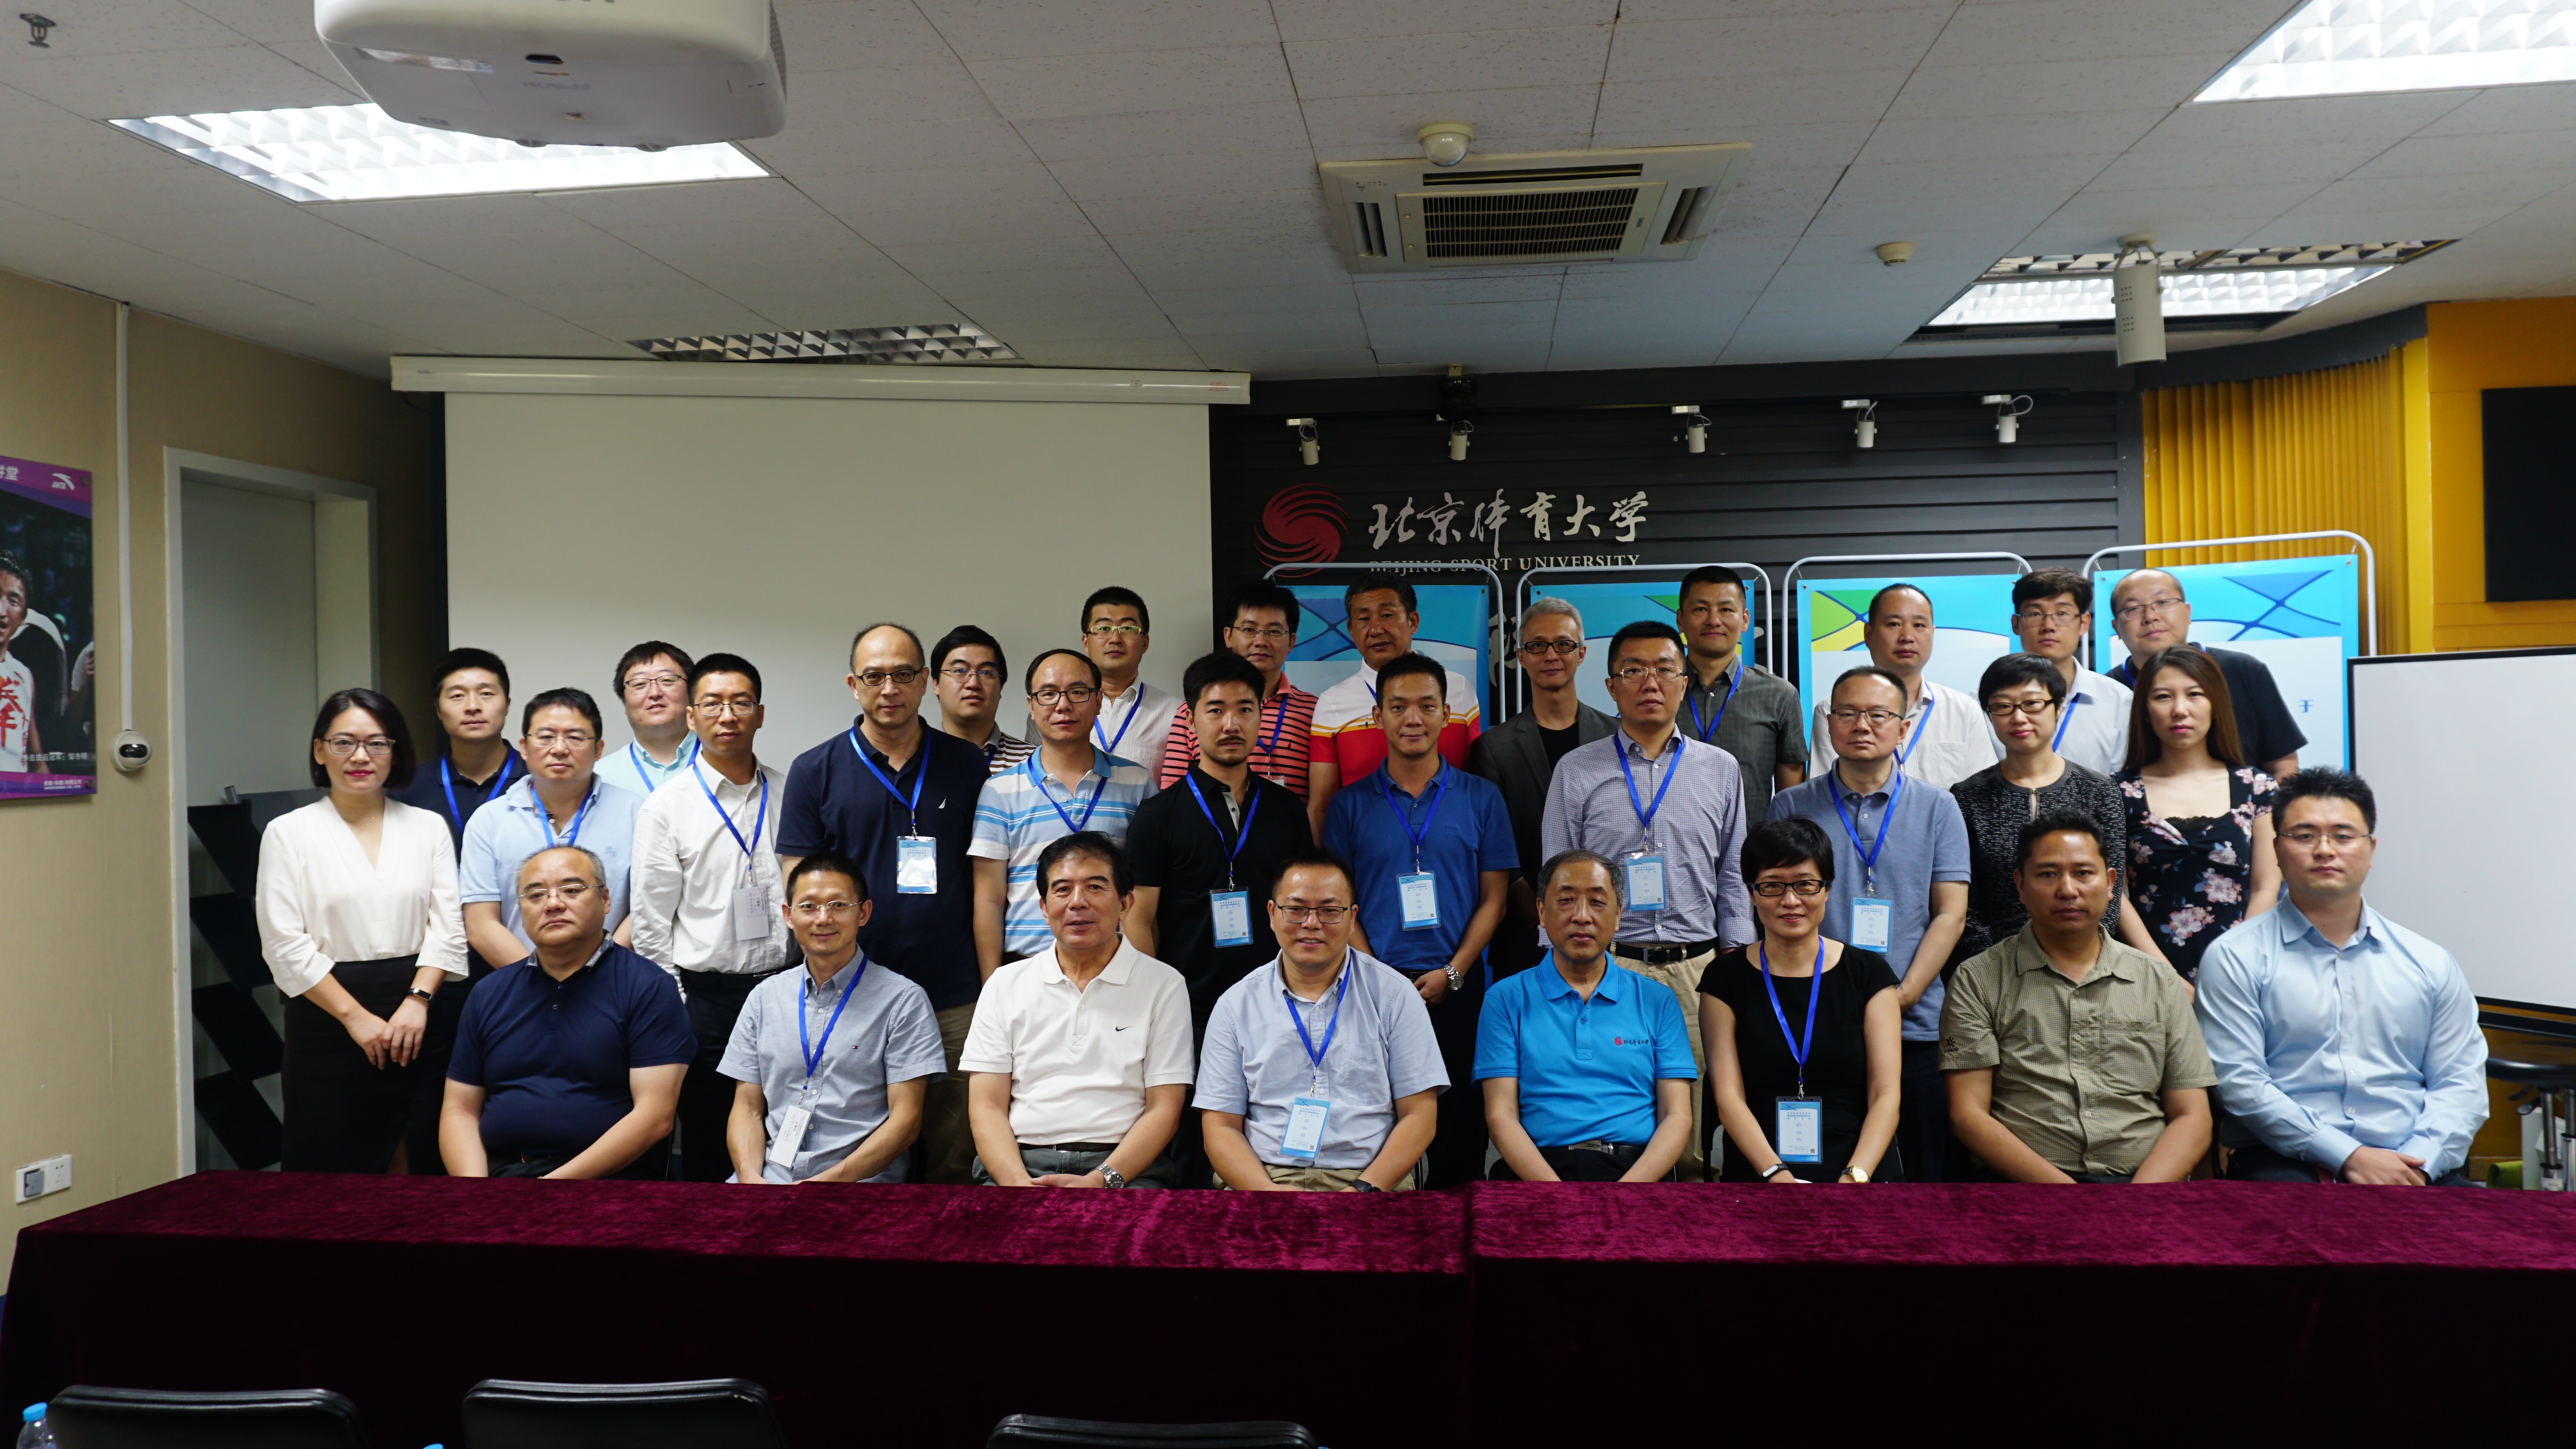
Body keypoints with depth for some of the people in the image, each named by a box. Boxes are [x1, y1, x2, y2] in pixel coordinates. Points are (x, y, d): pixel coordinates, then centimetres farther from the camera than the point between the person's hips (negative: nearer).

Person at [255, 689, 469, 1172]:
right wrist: (355, 1015, -9)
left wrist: (418, 1001, -11)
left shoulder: (428, 828, 10)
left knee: (424, 1167, 0)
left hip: (422, 1016, 2)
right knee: (329, 1169, 0)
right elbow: (284, 944, -3)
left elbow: (448, 928, 3)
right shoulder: (289, 833, 4)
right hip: (327, 1019, -1)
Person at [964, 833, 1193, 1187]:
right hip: (1021, 1166, 2)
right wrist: (1019, 1184, -11)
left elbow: (1164, 1109, 3)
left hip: (1126, 1170, -1)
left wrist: (1101, 1181, -13)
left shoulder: (1164, 985, 9)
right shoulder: (1005, 984, 15)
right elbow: (987, 1107, 8)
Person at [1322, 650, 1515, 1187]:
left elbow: (1493, 898, 6)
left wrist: (1453, 973, -7)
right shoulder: (1351, 804, 7)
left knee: (1459, 1126, 4)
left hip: (1456, 989, 0)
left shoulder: (1481, 798, 7)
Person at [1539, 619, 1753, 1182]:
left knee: (1700, 1119, 0)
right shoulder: (1576, 772, 6)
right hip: (1606, 967, -1)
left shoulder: (1721, 770, 11)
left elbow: (1733, 878, 13)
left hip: (1700, 968, 1)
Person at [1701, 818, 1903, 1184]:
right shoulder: (1725, 978, 8)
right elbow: (1728, 1097, 0)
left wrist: (1855, 1177, -13)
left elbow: (1886, 1094, 3)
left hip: (1865, 1172, 1)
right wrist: (1776, 1175, -15)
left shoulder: (1869, 973, 10)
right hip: (1757, 1175, -1)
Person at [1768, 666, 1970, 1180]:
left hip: (1914, 1025, 0)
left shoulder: (1937, 808, 8)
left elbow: (1950, 914, 3)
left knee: (1925, 1167, 4)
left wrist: (1902, 997, -9)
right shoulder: (1790, 808, 7)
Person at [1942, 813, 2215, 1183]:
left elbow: (2192, 1118, 10)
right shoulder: (1978, 981, 7)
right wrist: (2058, 1185, -14)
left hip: (2146, 1178, 3)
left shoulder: (2161, 984, 16)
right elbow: (1968, 1114, 0)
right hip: (2023, 1181, -2)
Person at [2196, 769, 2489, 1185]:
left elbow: (2460, 1082, 11)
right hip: (2288, 1162, -2)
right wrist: (2348, 1156, -13)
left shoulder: (2430, 963, 17)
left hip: (2409, 1164, 3)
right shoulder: (2234, 959, 4)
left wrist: (2417, 1163, -8)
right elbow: (2239, 1082, -5)